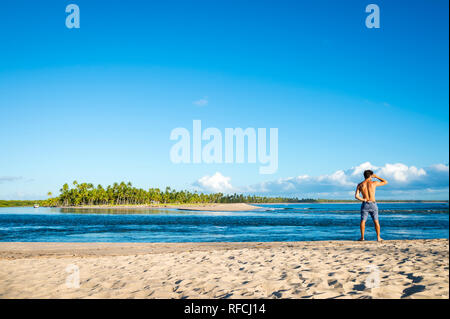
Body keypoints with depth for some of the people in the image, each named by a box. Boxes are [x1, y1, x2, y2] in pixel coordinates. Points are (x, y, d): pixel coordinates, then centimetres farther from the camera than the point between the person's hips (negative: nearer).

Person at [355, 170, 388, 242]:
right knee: (376, 221, 6)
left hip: (365, 204, 1)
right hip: (373, 204, -1)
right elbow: (385, 182, 11)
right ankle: (378, 237, 7)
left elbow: (356, 196, -8)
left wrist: (363, 200, 3)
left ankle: (362, 237, 1)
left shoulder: (360, 185, 0)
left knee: (363, 221, 5)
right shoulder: (374, 183, -3)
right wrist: (376, 177, 16)